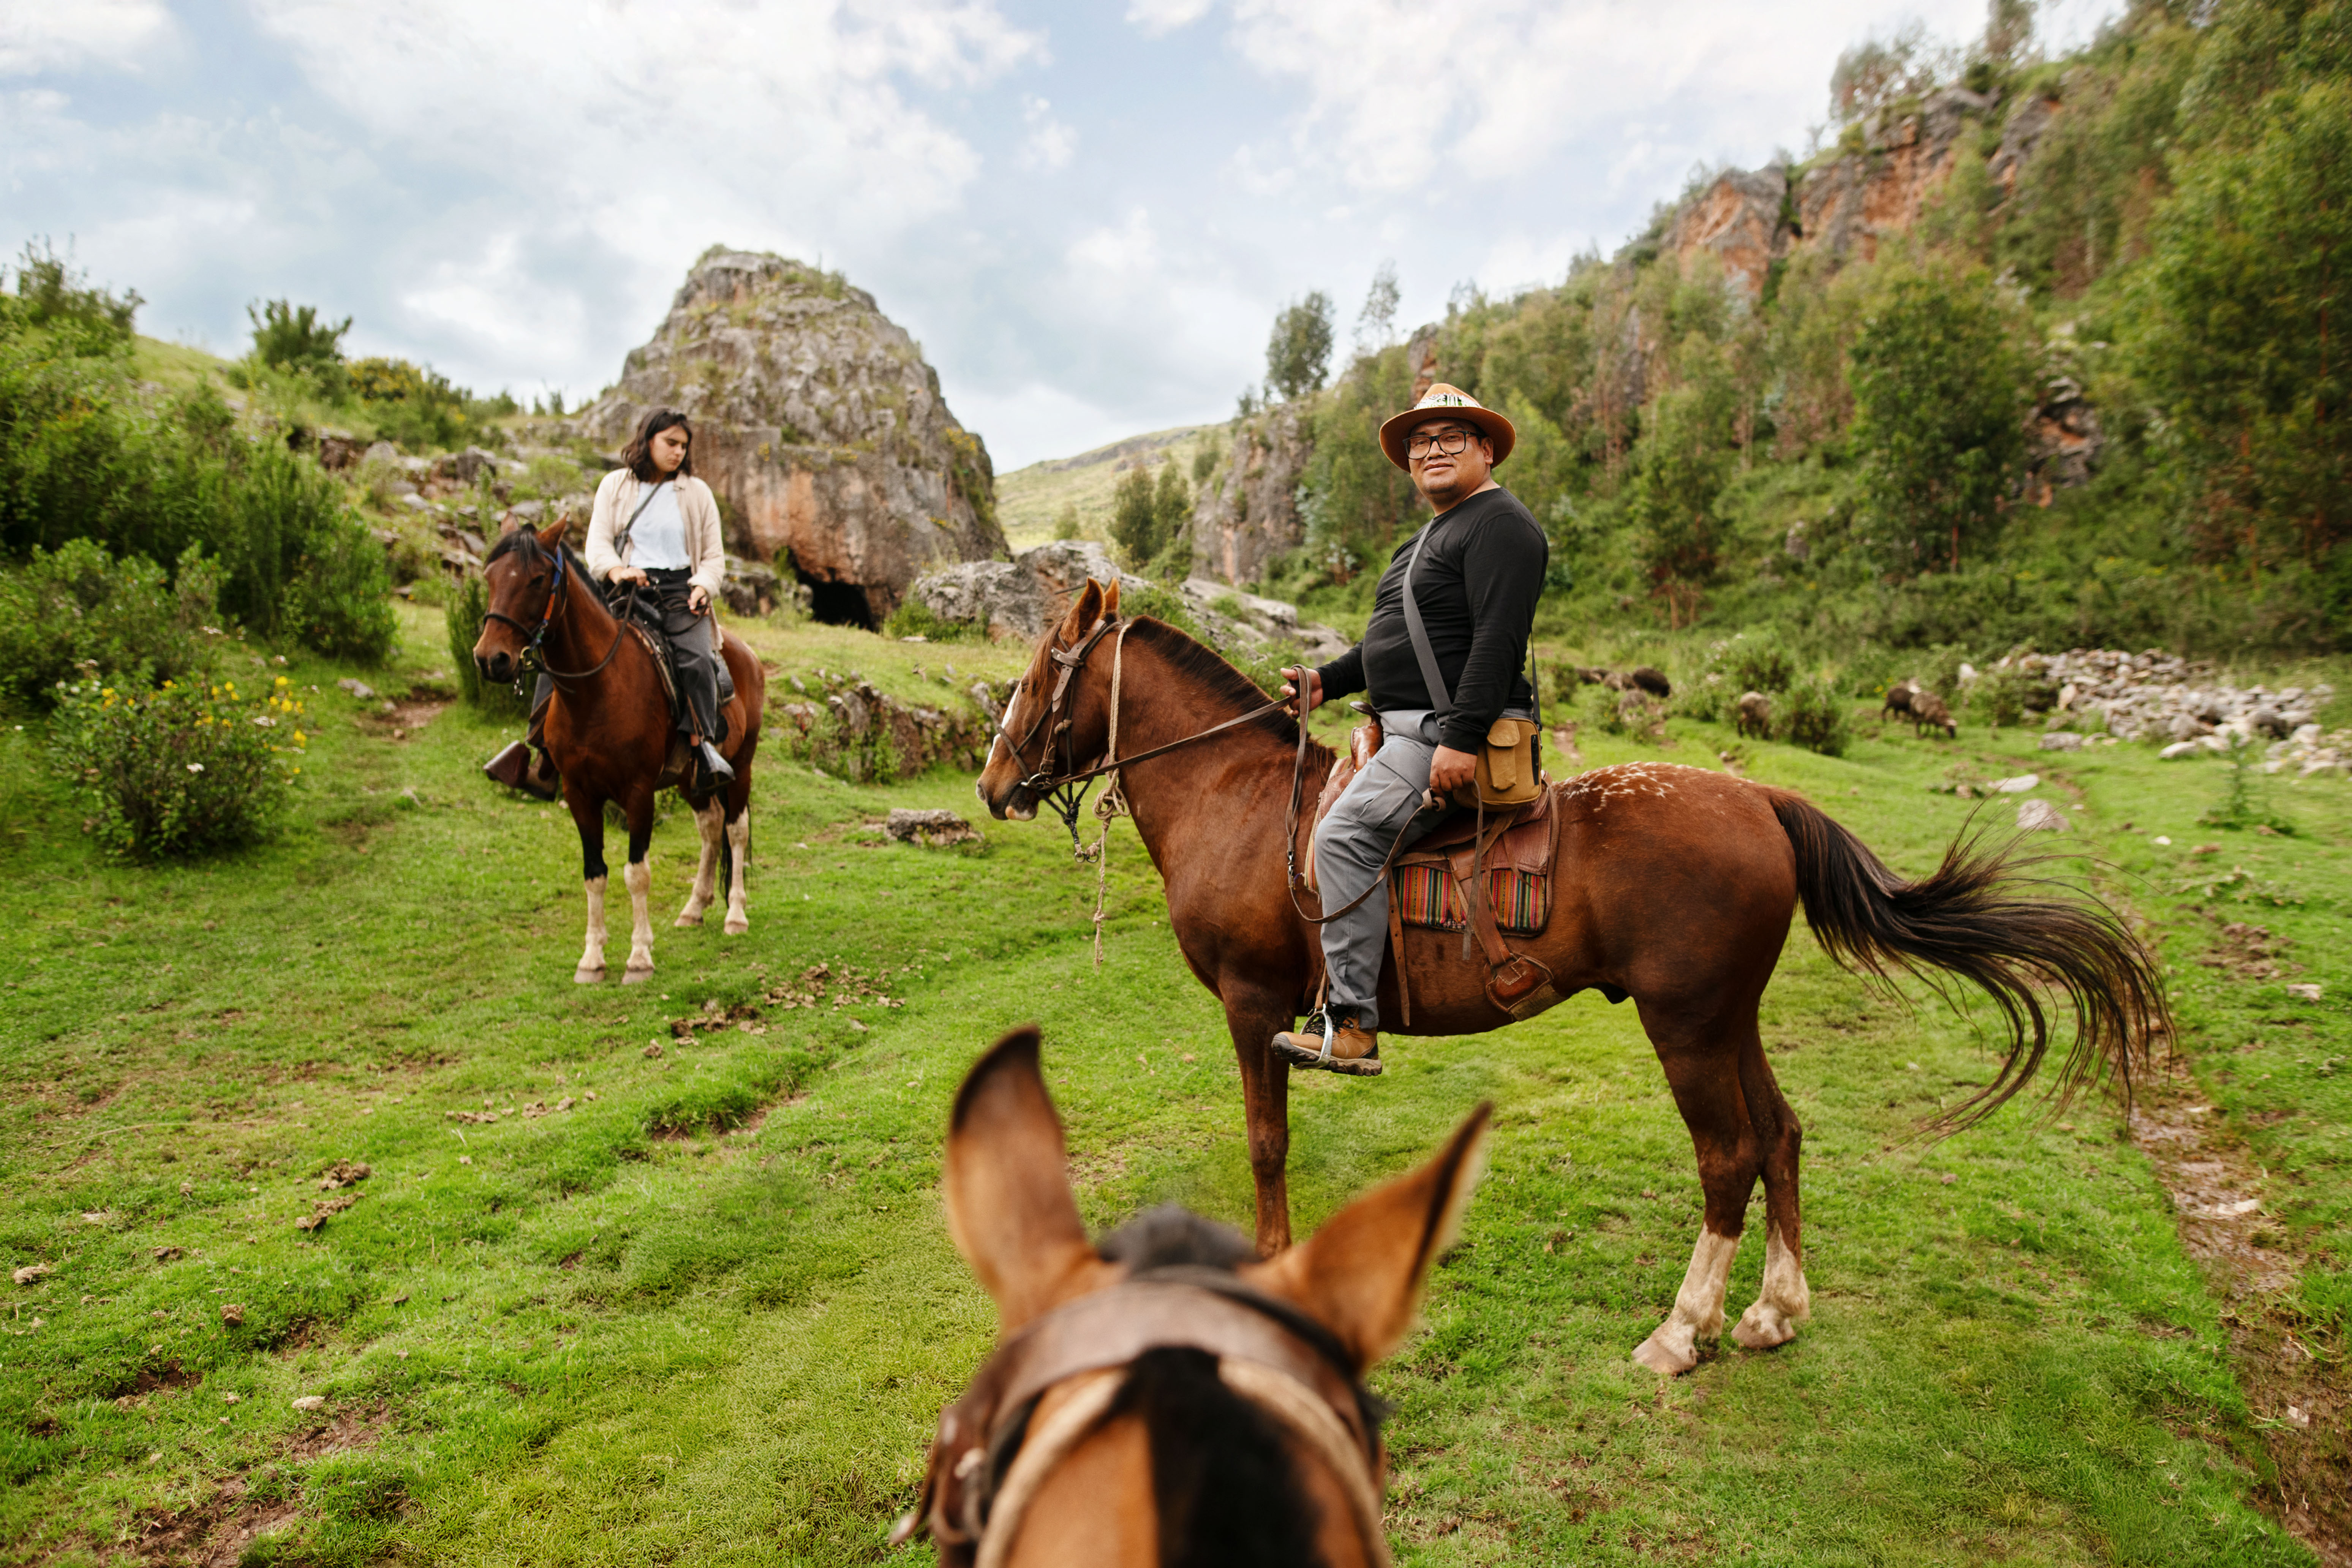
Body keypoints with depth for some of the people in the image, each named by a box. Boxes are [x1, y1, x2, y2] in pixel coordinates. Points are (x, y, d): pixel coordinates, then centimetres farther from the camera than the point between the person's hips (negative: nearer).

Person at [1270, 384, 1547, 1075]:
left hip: (1457, 735, -11)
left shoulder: (1500, 524, -9)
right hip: (1411, 730, 11)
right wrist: (1329, 680, 17)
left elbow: (1498, 641, -21)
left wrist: (1461, 739, -28)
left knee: (1347, 833, -23)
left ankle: (1353, 1026, -21)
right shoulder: (1432, 536, 24)